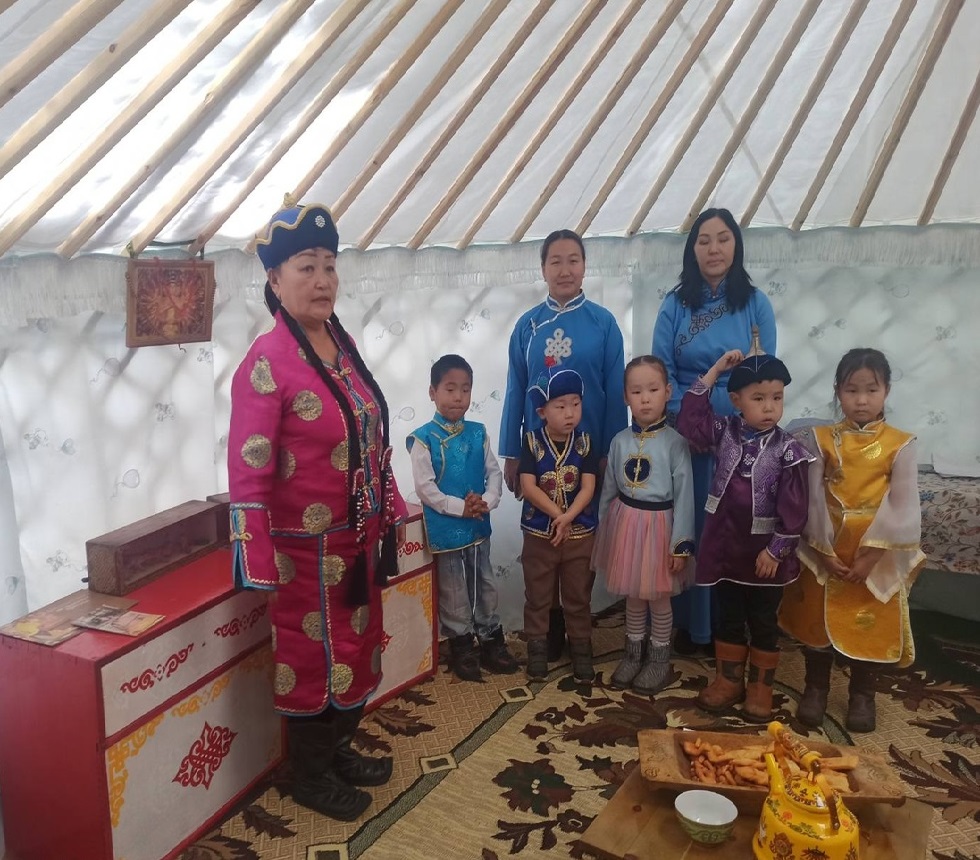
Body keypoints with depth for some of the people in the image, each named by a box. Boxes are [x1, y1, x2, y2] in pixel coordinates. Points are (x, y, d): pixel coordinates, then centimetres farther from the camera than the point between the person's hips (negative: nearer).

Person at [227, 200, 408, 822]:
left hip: (358, 536, 8)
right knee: (312, 654, 10)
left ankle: (339, 750, 42)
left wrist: (393, 511, 14)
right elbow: (248, 472, -21)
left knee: (358, 644, 20)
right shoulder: (266, 363, -19)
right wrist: (258, 564, -24)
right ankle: (310, 775, 32)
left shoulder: (343, 344, 3)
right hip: (306, 544, -7)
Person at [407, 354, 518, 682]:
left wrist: (487, 502, -15)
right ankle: (461, 645, 26)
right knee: (454, 590, 10)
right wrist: (460, 507, -21)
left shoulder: (478, 433, 1)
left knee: (485, 584, 17)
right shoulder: (424, 439, -13)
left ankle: (491, 640, 33)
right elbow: (424, 487, -16)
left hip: (479, 524, 5)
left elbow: (495, 472, 3)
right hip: (444, 527, -4)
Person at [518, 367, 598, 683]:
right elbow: (528, 487, -14)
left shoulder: (585, 443, -4)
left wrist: (568, 517, -24)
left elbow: (588, 487, -10)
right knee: (537, 596, 11)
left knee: (578, 597, 12)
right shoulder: (532, 442, -8)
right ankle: (537, 647, 26)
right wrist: (556, 515, -20)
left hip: (580, 534, 1)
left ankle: (581, 648, 26)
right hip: (539, 533, -1)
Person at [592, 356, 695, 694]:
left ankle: (659, 660, 32)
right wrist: (602, 529, 9)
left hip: (658, 526, -3)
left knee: (659, 598, 12)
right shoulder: (620, 441, -1)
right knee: (633, 597, 18)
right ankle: (633, 655, 37)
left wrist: (681, 543, -12)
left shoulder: (675, 442, -12)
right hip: (625, 523, 3)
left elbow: (684, 495, -11)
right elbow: (608, 490, 7)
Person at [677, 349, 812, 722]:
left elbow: (793, 510, -11)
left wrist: (777, 550, -12)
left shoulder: (788, 450, -12)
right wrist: (714, 371, -7)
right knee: (728, 618, 15)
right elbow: (689, 418, -5)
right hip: (726, 546, 3)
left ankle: (761, 686, 27)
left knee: (763, 622, 12)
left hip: (764, 551, -3)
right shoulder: (724, 432, -1)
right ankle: (728, 679, 30)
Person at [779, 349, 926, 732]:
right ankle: (815, 689, 30)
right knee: (818, 620, 11)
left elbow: (903, 506, -9)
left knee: (872, 626, 10)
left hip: (877, 556, 0)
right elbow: (811, 499, -7)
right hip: (825, 552, 1)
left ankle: (862, 696, 30)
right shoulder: (820, 439, -4)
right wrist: (824, 551, -13)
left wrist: (871, 554, -15)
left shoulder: (900, 444, -6)